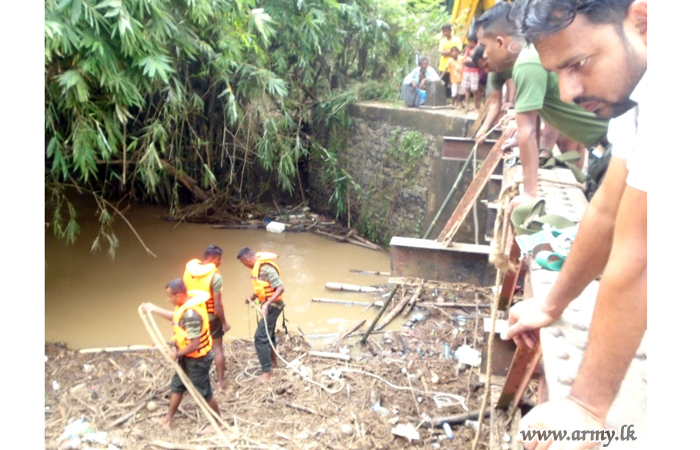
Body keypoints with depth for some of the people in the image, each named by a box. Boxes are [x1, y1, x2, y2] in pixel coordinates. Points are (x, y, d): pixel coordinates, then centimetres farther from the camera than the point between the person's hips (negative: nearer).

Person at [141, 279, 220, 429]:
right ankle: (168, 418, 42)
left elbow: (194, 345, -32)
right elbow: (175, 317, 17)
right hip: (188, 356, 10)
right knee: (176, 386, 24)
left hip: (197, 359, -10)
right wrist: (153, 308, 15)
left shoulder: (191, 315, -35)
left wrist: (177, 354, -15)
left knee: (204, 393, 8)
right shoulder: (186, 304, -5)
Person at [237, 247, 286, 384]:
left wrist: (267, 304, -34)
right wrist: (253, 297, 8)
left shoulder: (266, 268, -26)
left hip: (272, 306, -10)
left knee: (260, 337, -11)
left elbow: (280, 288, -29)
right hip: (267, 305, 10)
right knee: (268, 334, 22)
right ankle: (273, 363, 38)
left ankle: (267, 371, -2)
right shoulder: (257, 267, 4)